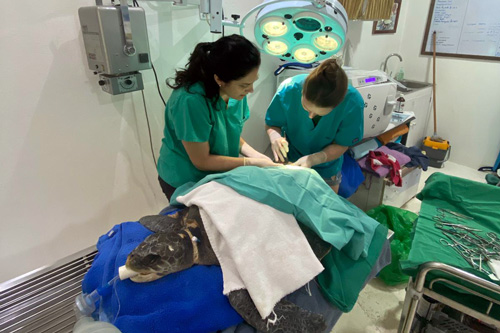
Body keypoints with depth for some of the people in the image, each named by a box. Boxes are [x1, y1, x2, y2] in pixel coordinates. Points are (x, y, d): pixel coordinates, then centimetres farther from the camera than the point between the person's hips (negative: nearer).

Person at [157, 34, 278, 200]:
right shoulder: (191, 101, -32)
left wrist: (255, 154, -14)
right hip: (184, 184, -5)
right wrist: (253, 162, -21)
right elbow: (202, 161, -24)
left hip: (220, 176, 6)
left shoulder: (235, 91, -12)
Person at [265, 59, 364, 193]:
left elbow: (341, 145, -19)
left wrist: (313, 159, -36)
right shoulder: (288, 89, -31)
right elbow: (271, 125, -15)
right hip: (289, 161, 0)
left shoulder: (353, 103, -31)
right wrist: (275, 136, -39)